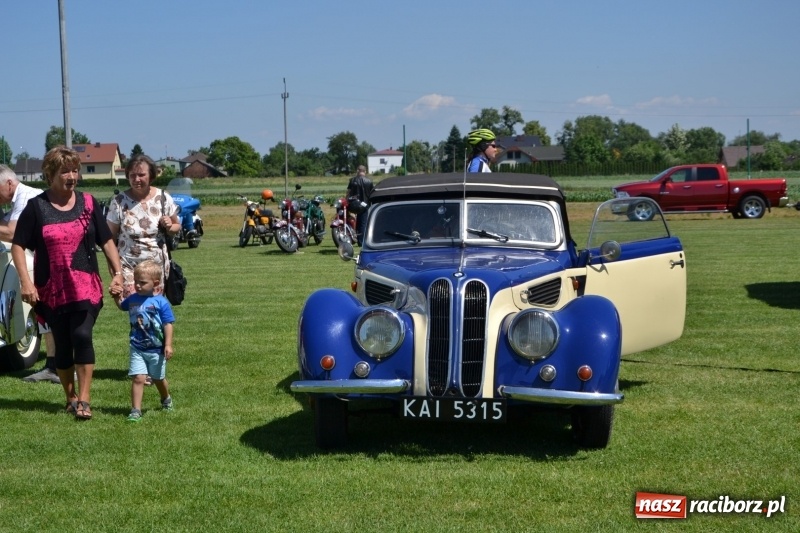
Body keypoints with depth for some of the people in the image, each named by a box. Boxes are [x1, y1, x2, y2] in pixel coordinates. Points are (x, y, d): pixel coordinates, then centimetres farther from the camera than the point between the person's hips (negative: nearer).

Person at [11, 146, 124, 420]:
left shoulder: (88, 203, 5)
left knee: (82, 336, -14)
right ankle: (71, 398, 21)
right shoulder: (36, 207, -1)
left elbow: (106, 241, 10)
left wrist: (118, 272, 0)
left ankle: (84, 399, -8)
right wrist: (25, 281, -11)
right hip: (51, 289, 0)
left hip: (85, 286, 0)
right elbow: (18, 246, -1)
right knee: (62, 344, 7)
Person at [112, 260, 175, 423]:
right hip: (137, 349, 2)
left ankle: (166, 400, 46)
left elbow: (168, 325, -13)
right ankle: (135, 411, -7)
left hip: (156, 349, -2)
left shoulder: (161, 302, -14)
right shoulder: (133, 299, 0)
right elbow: (122, 306, 23)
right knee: (138, 378, -11)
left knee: (158, 378, 18)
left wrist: (168, 345, -16)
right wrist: (117, 298, 3)